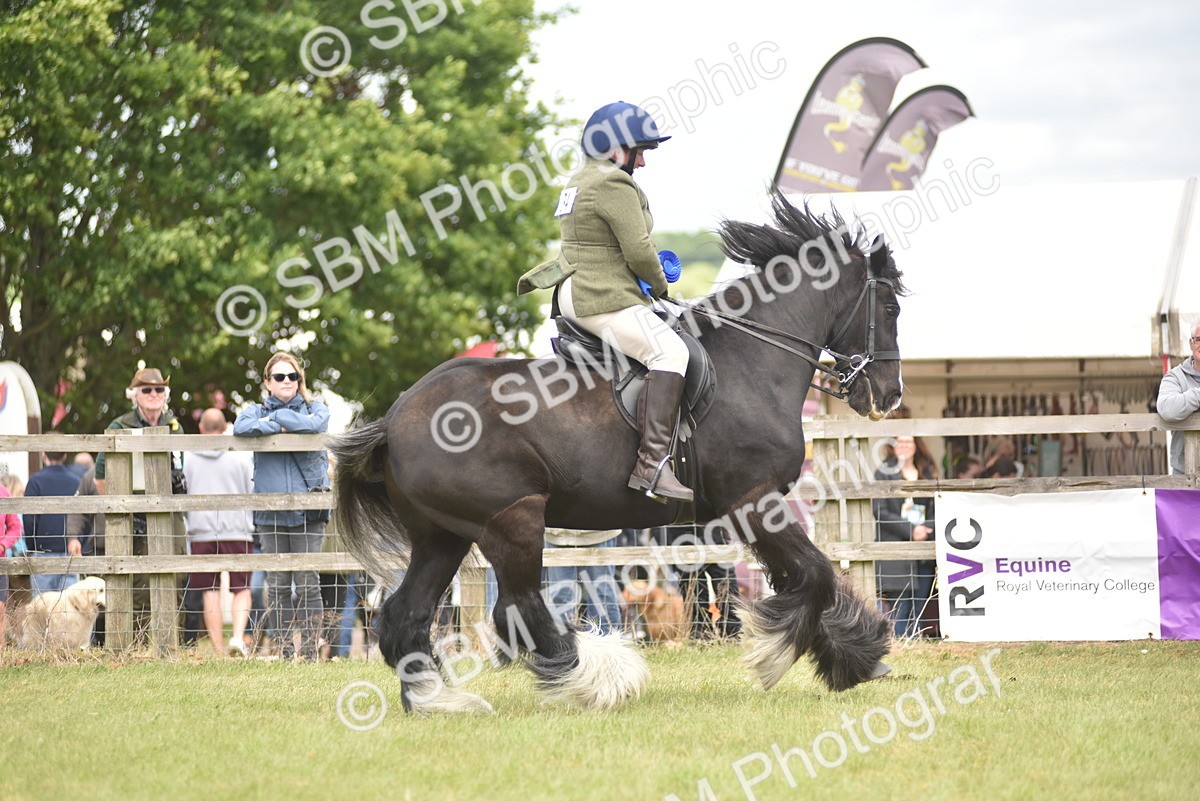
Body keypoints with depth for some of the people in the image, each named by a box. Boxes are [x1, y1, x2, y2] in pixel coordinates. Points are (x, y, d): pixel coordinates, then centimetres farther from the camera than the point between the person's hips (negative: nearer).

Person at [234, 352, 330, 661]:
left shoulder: (315, 409, 10)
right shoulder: (256, 411, 12)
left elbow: (314, 424, -15)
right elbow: (241, 428, -12)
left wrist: (273, 418, -7)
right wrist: (283, 425, -12)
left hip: (308, 510, -1)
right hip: (271, 512, 1)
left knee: (307, 582, -5)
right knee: (277, 585, 1)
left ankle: (308, 650, -2)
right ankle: (284, 651, 5)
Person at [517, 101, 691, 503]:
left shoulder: (579, 183, 20)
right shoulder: (614, 185, -14)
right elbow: (638, 251, -17)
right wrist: (659, 285, 1)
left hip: (575, 295, 11)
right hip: (605, 299, -11)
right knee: (669, 352, -24)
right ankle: (652, 463, -36)